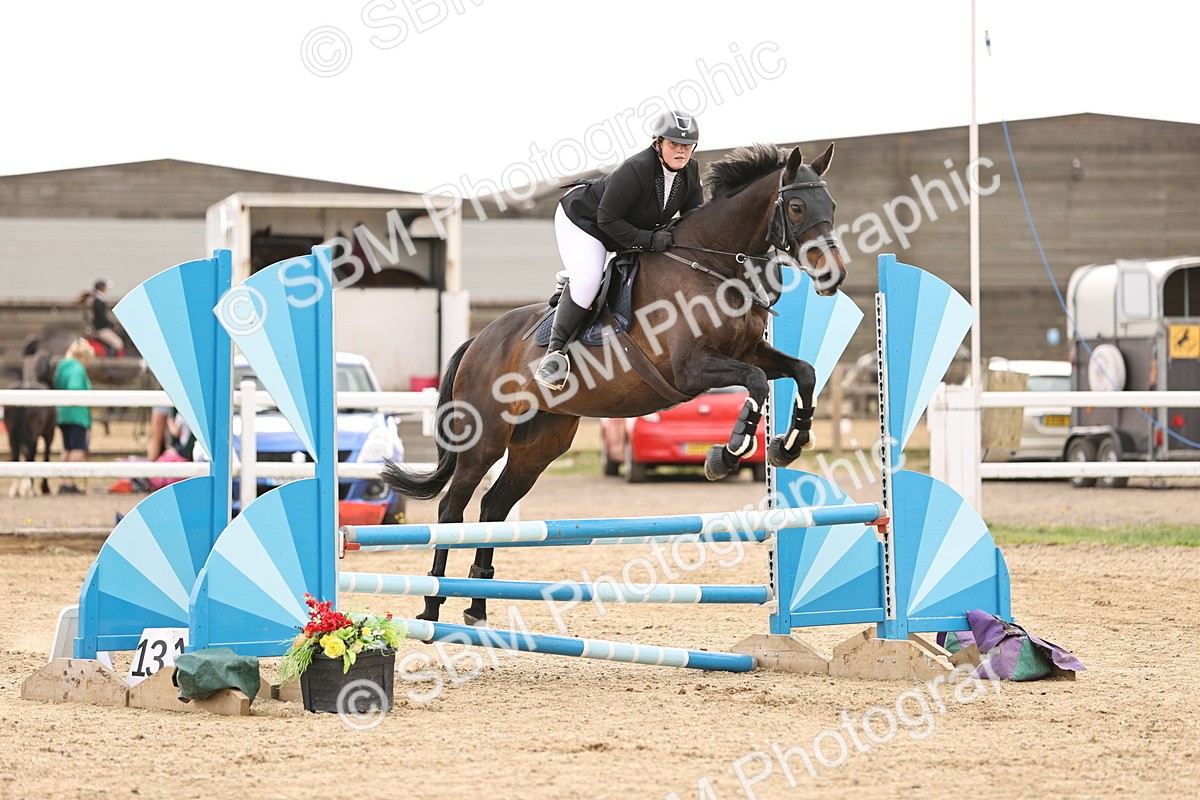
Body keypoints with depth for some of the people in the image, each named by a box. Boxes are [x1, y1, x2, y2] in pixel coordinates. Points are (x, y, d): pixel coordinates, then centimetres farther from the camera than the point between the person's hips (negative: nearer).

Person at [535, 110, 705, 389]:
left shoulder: (690, 172, -12)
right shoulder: (635, 170, -35)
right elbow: (607, 220, -31)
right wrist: (648, 240, -35)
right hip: (582, 220, -9)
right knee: (586, 281, -29)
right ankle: (555, 350, -19)